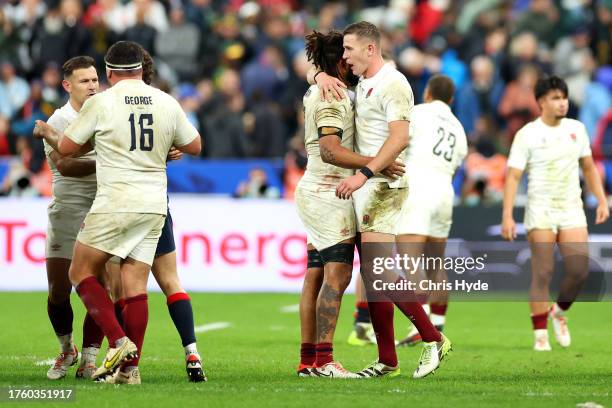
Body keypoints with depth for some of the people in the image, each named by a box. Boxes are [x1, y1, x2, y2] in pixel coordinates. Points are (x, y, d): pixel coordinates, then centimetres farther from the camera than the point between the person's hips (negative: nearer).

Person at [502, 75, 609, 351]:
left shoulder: (576, 129, 9)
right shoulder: (527, 135, -5)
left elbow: (588, 167, 20)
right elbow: (513, 176, -8)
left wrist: (601, 200, 11)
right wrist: (507, 216, -17)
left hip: (572, 210, 4)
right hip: (541, 212, -4)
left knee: (579, 271, -6)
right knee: (543, 274, -6)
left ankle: (559, 313, 21)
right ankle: (540, 335, 0)